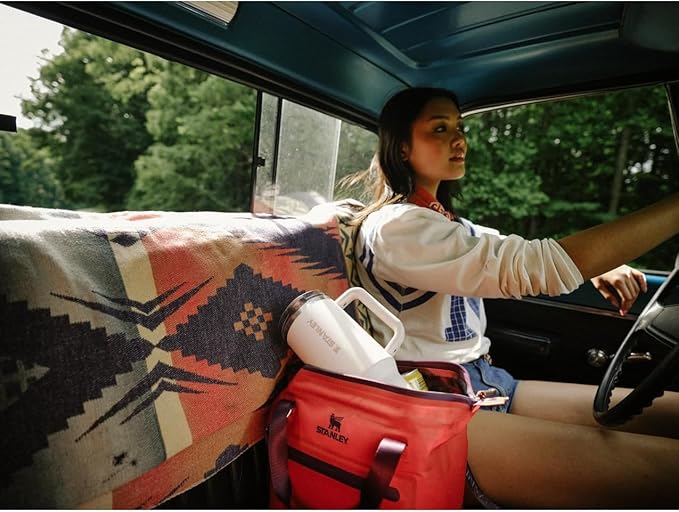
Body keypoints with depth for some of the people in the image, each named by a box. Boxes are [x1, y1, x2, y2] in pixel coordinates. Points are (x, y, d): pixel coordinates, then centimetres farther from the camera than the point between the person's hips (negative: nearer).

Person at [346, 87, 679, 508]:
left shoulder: (437, 218, 14)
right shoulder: (394, 226, -17)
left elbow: (511, 255, 18)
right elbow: (533, 266, -26)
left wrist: (597, 268, -2)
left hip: (486, 379, 9)